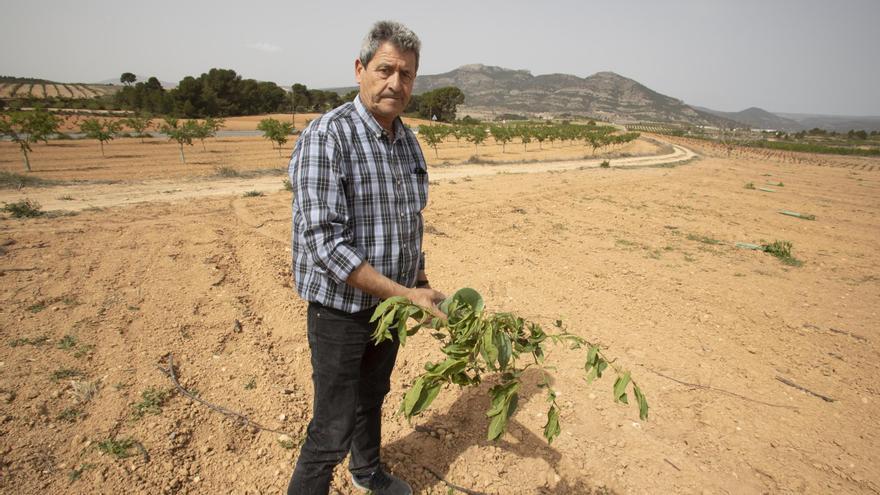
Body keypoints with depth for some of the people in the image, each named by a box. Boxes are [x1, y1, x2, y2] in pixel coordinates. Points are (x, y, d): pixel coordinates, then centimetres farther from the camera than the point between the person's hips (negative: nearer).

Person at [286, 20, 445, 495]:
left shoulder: (408, 140, 4)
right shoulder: (326, 136, -20)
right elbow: (324, 243, -27)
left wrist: (421, 282, 14)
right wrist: (404, 294, -27)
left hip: (390, 300, 7)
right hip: (341, 307, -7)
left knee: (372, 396, 27)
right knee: (332, 429, 2)